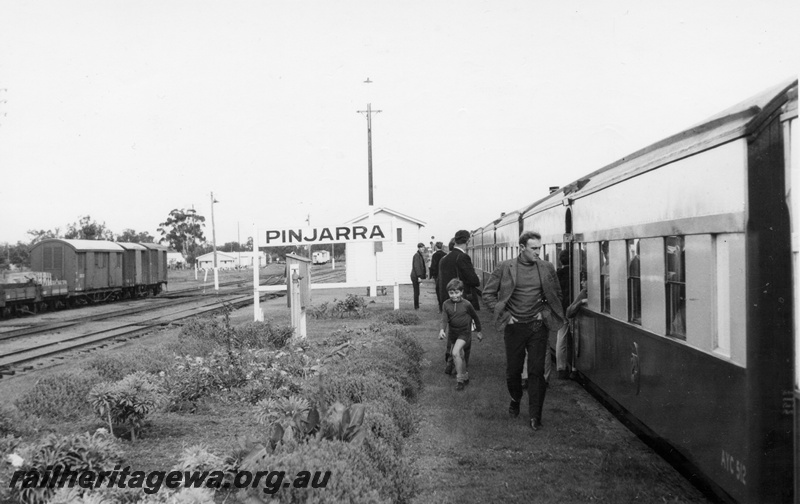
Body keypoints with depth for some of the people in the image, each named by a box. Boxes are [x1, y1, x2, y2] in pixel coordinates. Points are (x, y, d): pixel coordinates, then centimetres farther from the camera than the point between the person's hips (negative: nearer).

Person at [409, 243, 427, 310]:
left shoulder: (421, 255, 17)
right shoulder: (417, 255, -13)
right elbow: (416, 266, -18)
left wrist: (423, 276, 18)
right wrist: (419, 276, -22)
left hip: (418, 276, 9)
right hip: (416, 276, -9)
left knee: (417, 292, 11)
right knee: (417, 292, -5)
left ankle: (417, 306, 15)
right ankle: (416, 307, -1)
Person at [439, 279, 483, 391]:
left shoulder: (466, 304, -11)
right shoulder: (446, 304, -4)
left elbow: (475, 317, 3)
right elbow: (444, 318, -13)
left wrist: (478, 331, 12)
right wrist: (442, 330, -32)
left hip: (464, 332, -4)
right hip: (452, 332, 4)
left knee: (455, 352, -23)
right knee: (460, 356, 16)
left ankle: (460, 379, -13)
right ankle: (465, 377, 37)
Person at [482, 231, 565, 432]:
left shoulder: (547, 268, 1)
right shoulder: (505, 268, -5)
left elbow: (557, 294, 14)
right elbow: (488, 294, 0)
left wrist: (545, 312, 2)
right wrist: (504, 315, -5)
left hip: (538, 326, 0)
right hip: (514, 327, 0)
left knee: (537, 371, -2)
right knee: (513, 370, 10)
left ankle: (535, 416, 6)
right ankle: (515, 400, 39)